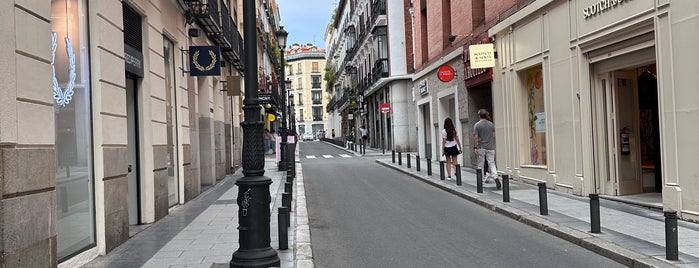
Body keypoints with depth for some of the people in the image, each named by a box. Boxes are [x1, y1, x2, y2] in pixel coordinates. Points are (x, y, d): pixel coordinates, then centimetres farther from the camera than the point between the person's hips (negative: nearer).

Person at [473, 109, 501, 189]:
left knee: (480, 165, 7)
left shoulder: (477, 125, -6)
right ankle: (496, 177, -20)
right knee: (492, 164, 2)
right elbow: (494, 136, 6)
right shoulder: (491, 124, 4)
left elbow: (475, 137, -10)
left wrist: (475, 147, -7)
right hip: (490, 148, 2)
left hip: (481, 148, -2)